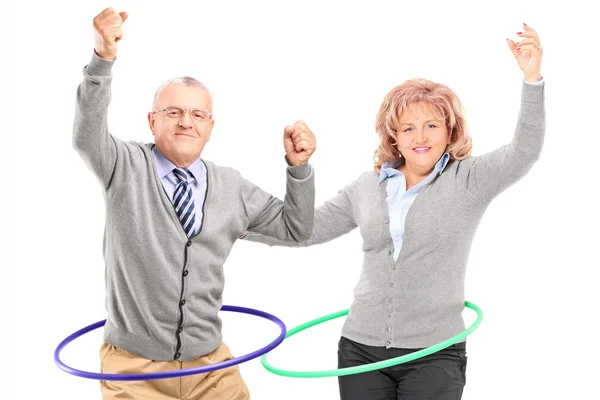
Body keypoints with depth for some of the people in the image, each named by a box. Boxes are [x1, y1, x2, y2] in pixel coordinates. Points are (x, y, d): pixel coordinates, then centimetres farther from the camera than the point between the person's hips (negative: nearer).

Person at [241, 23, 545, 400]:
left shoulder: (468, 181, -2)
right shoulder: (367, 187, 8)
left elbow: (523, 153, -16)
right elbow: (306, 229, 14)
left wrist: (533, 79, -29)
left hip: (434, 354, -3)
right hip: (361, 348, 3)